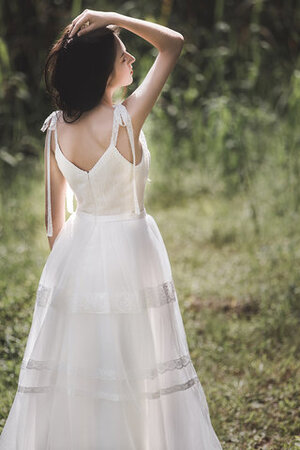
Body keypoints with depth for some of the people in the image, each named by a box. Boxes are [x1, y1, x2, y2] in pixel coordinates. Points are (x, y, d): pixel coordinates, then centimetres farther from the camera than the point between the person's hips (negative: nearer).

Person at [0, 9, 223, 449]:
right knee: (138, 372, 7)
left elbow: (55, 212, 5)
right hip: (129, 251, -5)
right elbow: (173, 43, -9)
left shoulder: (57, 127, -4)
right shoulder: (126, 121, -18)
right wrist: (113, 18, -10)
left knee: (68, 371, 12)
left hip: (77, 251, 5)